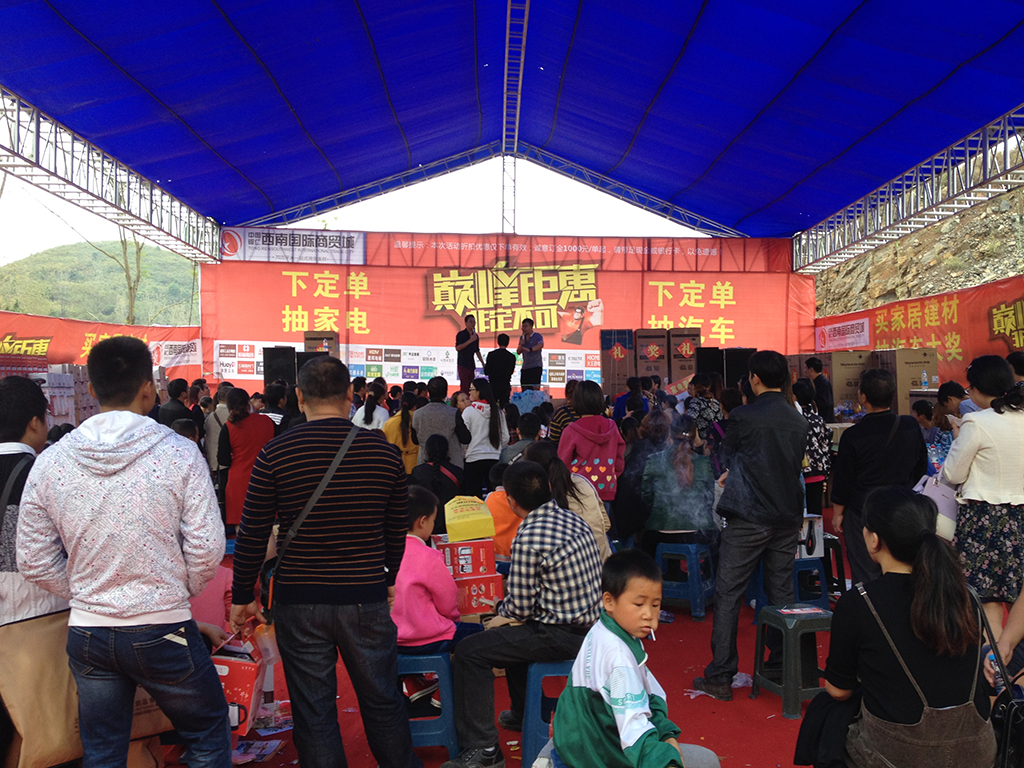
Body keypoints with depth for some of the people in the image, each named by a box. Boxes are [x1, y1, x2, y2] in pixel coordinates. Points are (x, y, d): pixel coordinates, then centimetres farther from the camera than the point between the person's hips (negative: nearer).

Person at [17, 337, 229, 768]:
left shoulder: (50, 462, -3)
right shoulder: (180, 455, -13)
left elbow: (34, 562, 2)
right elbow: (206, 550, -13)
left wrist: (87, 595, 14)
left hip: (85, 631, 4)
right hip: (162, 630, -3)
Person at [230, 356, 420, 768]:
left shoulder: (275, 453, -8)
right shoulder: (382, 450, -3)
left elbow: (252, 536, -4)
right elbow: (398, 529, 7)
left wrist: (242, 597, 9)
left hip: (298, 601, -1)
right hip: (366, 597, 1)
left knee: (313, 713, 11)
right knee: (382, 702, 16)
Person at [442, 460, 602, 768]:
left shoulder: (527, 539, -21)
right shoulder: (574, 520, 5)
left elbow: (519, 609, -15)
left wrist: (500, 607, 8)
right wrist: (507, 609, 19)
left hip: (562, 636, -9)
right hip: (589, 625, 9)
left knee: (469, 652, -4)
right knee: (513, 632, 32)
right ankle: (524, 714, 45)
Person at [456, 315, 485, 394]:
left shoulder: (476, 336, 14)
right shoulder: (461, 334, -5)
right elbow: (457, 348, -16)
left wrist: (483, 363, 19)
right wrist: (470, 341, -20)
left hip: (471, 364, 6)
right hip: (463, 364, -6)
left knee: (470, 387, 3)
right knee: (464, 386, -12)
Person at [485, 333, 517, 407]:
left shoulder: (491, 354, -8)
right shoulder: (512, 357, -3)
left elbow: (486, 372, -6)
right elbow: (511, 372, 8)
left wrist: (485, 366, 15)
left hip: (493, 386, -1)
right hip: (506, 386, 1)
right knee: (504, 406, 5)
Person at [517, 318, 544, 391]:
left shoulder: (537, 336, -3)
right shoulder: (522, 338, 15)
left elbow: (541, 345, -24)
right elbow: (518, 352, 14)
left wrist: (530, 349, -39)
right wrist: (521, 345, -7)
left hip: (536, 366, -6)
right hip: (525, 367, 6)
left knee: (535, 388, -12)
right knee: (524, 390, 3)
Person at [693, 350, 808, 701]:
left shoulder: (743, 417, -9)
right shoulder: (799, 421, 7)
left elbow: (727, 453, 7)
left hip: (748, 518, -5)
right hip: (788, 518, 6)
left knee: (728, 595, 1)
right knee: (782, 594, 14)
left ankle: (720, 677, 4)